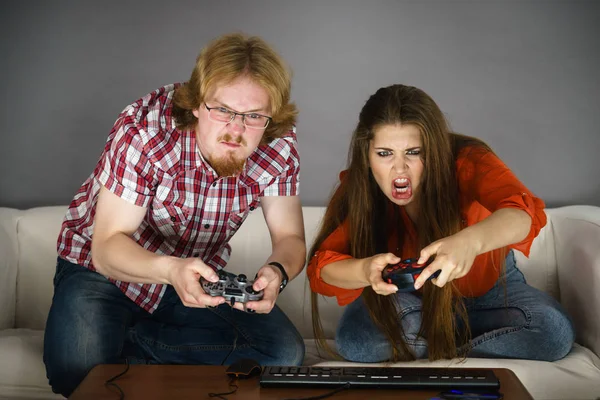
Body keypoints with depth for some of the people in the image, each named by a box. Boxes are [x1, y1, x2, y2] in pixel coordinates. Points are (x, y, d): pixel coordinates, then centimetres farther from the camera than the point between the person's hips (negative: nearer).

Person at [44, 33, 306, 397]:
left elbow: (290, 238, -11)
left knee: (285, 354, -16)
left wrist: (278, 270, -37)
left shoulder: (279, 145, -18)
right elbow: (108, 246, -28)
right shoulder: (144, 131, -29)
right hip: (104, 267, -4)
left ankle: (126, 342, -6)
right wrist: (170, 269, -50)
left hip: (199, 273, 4)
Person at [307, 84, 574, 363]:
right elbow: (322, 268, -27)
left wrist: (471, 241, -67)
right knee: (352, 340, -26)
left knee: (554, 332, -26)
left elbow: (525, 213, -45)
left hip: (489, 287, -1)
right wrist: (365, 270, -50)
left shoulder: (466, 161, -28)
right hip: (414, 298, 1)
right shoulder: (357, 188, -21)